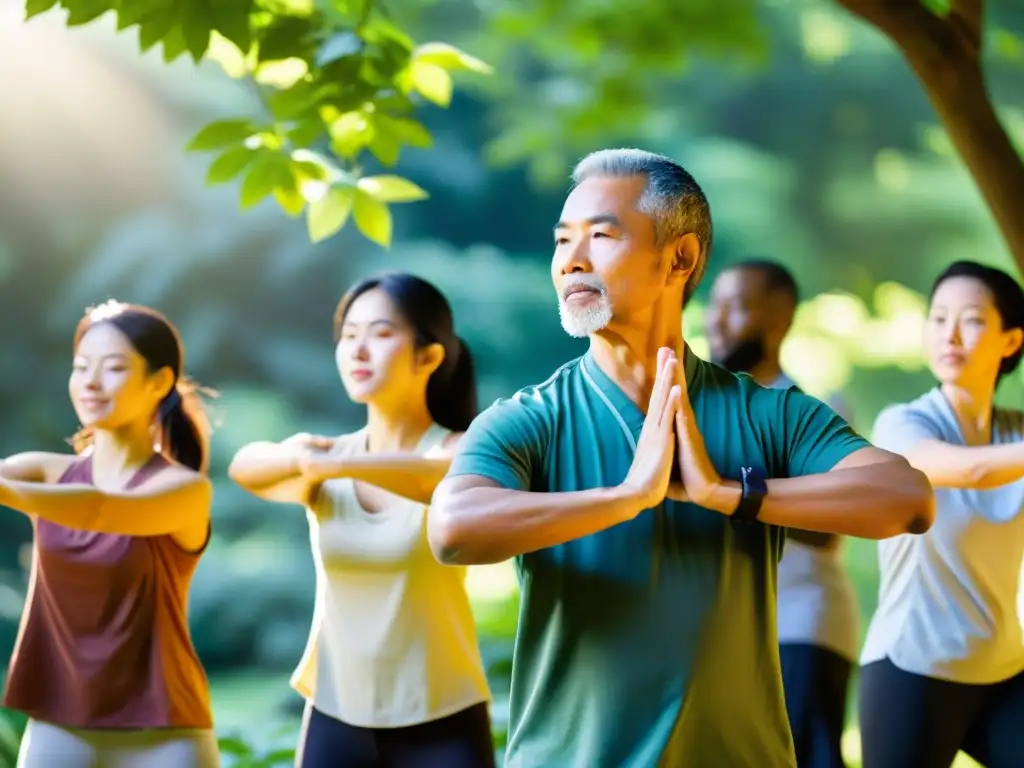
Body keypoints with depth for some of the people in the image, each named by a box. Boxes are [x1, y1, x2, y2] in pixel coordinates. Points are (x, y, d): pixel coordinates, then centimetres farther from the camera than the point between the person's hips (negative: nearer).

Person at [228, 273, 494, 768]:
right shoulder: (327, 463, 4)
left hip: (442, 723, -4)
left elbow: (443, 479, -32)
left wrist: (333, 464, -43)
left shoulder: (456, 448, -6)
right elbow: (246, 468, -17)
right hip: (336, 721, 4)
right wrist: (298, 456, -38)